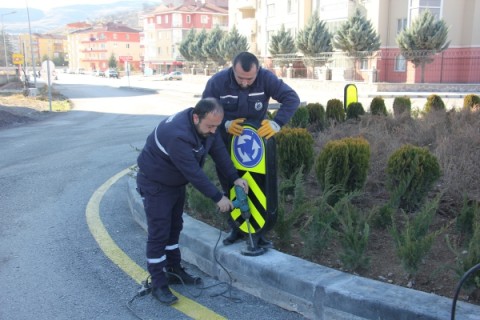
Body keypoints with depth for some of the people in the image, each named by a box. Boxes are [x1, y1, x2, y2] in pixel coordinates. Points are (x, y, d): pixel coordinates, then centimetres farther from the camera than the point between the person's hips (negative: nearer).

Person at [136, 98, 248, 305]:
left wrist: (235, 178, -17)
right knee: (159, 233, -6)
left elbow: (218, 151, -6)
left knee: (174, 227, 17)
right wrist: (218, 198, -26)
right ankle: (158, 284, 4)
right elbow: (194, 173, -34)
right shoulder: (177, 135, -39)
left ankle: (174, 271, 30)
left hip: (176, 182, 9)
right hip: (155, 183, -9)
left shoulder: (206, 124, -13)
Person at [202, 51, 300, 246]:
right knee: (229, 186, 9)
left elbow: (291, 98, -20)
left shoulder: (266, 78, -21)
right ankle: (236, 228, 25)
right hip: (227, 141, 1)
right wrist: (225, 124, -29)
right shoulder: (217, 82, -20)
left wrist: (276, 123, -34)